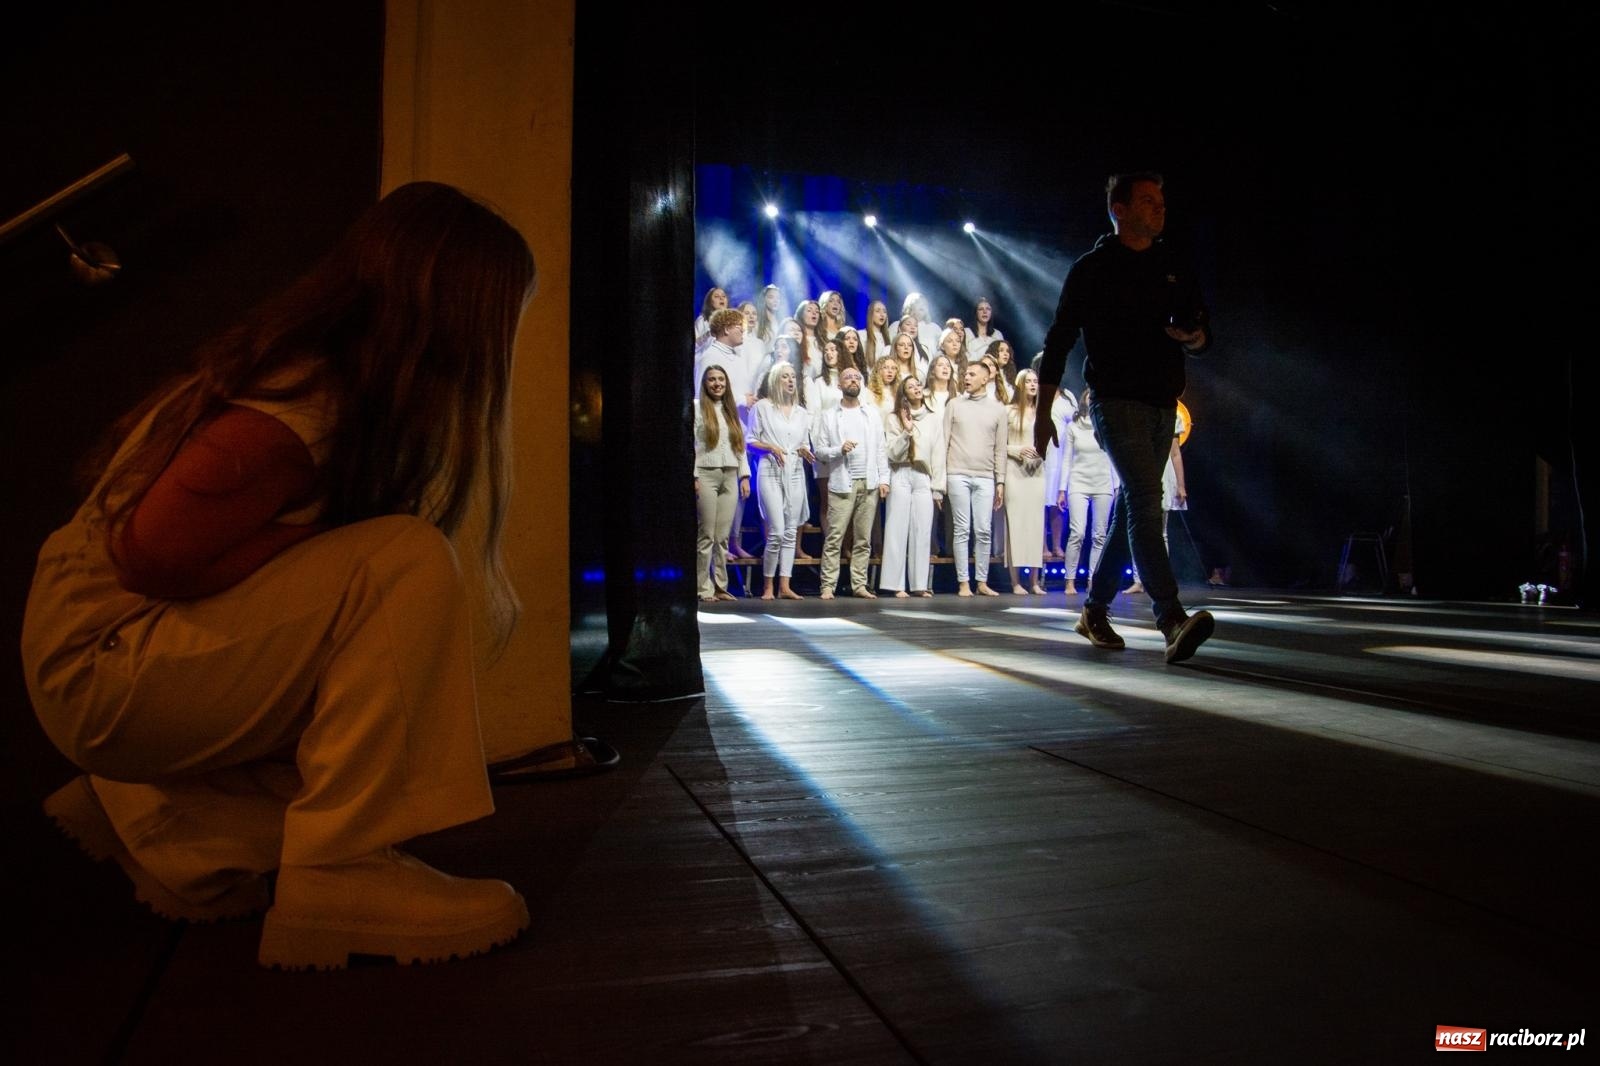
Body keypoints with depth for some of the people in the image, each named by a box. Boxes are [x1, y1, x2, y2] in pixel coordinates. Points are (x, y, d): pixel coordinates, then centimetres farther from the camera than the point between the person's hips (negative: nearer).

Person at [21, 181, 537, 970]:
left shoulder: (305, 367, 3)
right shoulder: (295, 419, -24)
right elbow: (154, 556, -25)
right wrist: (318, 544, -16)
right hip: (102, 662, -9)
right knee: (407, 564, -25)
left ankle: (165, 815, 18)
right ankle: (341, 877, -24)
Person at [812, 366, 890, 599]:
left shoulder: (873, 414, 14)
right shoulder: (829, 416, 8)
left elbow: (881, 449, 11)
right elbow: (820, 451, 3)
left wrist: (883, 478, 2)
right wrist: (840, 449, -14)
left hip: (869, 483, 3)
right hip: (841, 484, -2)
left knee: (863, 539, 4)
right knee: (834, 538, -6)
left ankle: (859, 584, 9)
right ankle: (828, 586, -4)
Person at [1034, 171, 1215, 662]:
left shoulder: (1175, 269, 17)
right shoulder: (1091, 270, 2)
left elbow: (1203, 334, 18)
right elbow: (1058, 341, 1)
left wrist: (1193, 336, -8)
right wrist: (1043, 412, -3)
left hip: (1162, 403, 6)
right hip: (1116, 399, -6)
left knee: (1133, 507, 8)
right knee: (1145, 496, -21)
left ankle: (1094, 611, 21)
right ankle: (1172, 621, -29)